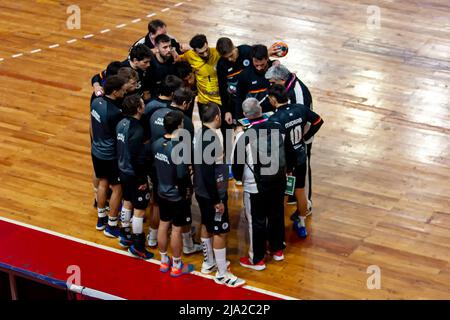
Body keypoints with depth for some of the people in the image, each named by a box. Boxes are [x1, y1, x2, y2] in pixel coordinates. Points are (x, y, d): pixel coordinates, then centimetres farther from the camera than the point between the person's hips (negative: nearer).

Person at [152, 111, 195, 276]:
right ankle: (177, 266, 21)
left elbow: (154, 165, 4)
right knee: (176, 229, 7)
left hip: (162, 192, 7)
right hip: (177, 196, -7)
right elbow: (182, 176, -27)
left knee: (163, 224, 19)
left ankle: (164, 261, 34)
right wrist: (188, 190, -9)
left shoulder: (157, 143, -7)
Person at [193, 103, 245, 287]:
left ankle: (209, 263, 37)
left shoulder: (200, 134, 2)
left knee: (207, 226, 22)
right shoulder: (210, 139, -27)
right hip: (212, 194, -10)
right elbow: (208, 173, -28)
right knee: (220, 231, 0)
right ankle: (221, 274, 8)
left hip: (202, 192, 10)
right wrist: (217, 200, -21)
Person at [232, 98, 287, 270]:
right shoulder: (277, 128, -9)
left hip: (256, 186, -5)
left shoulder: (245, 136, -23)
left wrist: (239, 176, 10)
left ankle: (257, 259, 22)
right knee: (277, 215, 22)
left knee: (257, 221, 10)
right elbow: (286, 153, 5)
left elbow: (237, 162, -10)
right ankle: (277, 250, 40)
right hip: (279, 182, 5)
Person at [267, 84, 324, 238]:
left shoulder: (275, 120, -29)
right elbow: (318, 121, 5)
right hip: (301, 158, 6)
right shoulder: (301, 109, -10)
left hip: (284, 162, -6)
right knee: (300, 191, 22)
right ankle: (301, 225, 37)